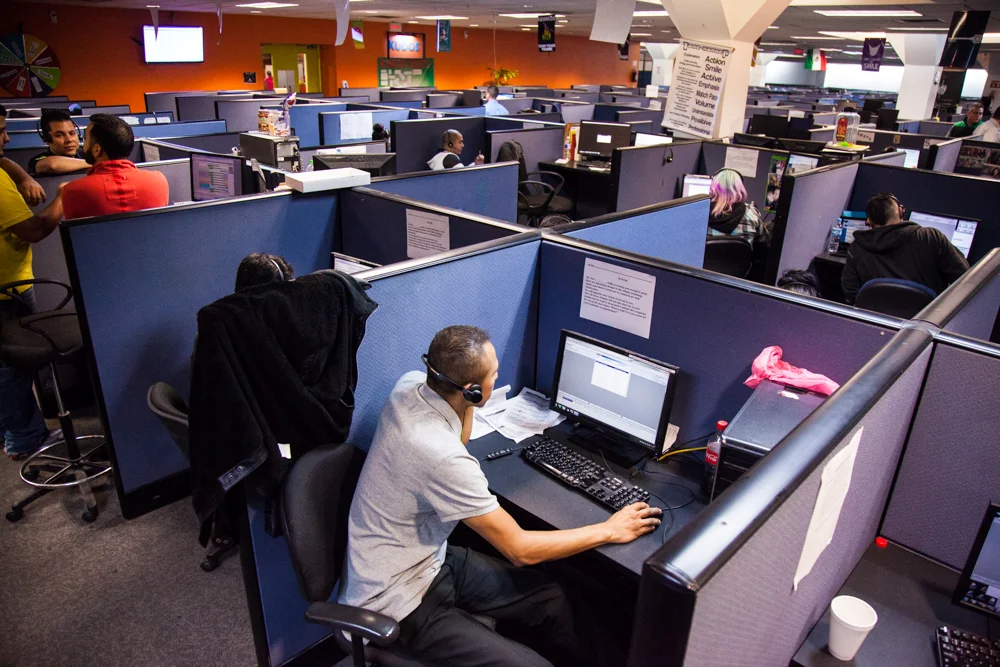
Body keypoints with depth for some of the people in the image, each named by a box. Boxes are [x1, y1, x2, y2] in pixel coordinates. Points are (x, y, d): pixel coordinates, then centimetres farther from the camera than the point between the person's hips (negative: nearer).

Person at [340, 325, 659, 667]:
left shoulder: (410, 384, -10)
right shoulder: (442, 457, -34)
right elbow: (519, 549, -23)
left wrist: (458, 381, -5)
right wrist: (609, 530, -12)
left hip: (431, 560, 9)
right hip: (393, 605, -9)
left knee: (550, 598, 8)